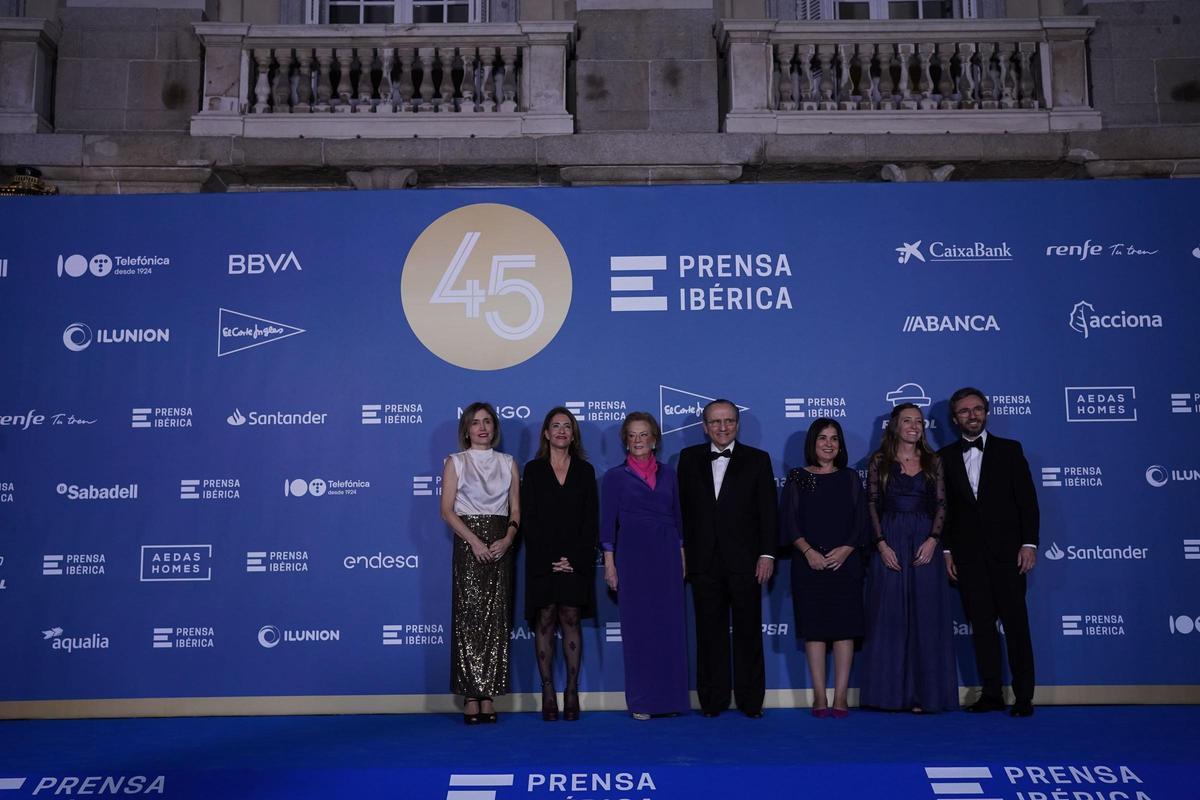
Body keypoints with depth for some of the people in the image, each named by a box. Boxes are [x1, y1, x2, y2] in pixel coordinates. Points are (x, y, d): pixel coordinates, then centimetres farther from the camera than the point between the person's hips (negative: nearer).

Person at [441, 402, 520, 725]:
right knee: (469, 617, -5)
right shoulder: (455, 462, 5)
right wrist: (474, 540, -15)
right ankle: (471, 697, -1)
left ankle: (489, 696, 6)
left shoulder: (508, 463, 12)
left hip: (501, 544, 3)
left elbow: (515, 509, 9)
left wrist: (508, 538, -10)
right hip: (469, 543, -2)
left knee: (497, 619, 1)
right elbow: (447, 510, -3)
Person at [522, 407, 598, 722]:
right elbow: (528, 519, 0)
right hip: (542, 560, -1)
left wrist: (574, 558, -8)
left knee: (571, 621, -1)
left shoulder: (585, 471, 9)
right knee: (545, 622, -2)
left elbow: (591, 520, 4)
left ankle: (572, 693, 2)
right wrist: (549, 558, -10)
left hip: (577, 560, 1)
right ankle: (548, 694, 2)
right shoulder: (533, 470, 6)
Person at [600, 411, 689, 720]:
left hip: (667, 555, 3)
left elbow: (677, 517, 13)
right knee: (637, 628, 0)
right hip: (633, 556, -3)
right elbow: (608, 521, 0)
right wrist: (609, 563, -6)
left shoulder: (668, 474, 10)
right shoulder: (615, 476, 2)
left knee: (670, 626, 3)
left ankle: (670, 697, 13)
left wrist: (681, 556, 6)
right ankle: (641, 701, 8)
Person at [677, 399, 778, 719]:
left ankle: (750, 699, 16)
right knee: (710, 632, 7)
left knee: (748, 631, 5)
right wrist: (682, 551, 2)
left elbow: (768, 511, 1)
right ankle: (713, 699, 16)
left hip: (745, 561, -1)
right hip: (704, 561, 1)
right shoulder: (689, 458, 9)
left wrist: (767, 553, -6)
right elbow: (682, 507, 7)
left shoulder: (758, 460, 4)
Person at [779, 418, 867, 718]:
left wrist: (846, 549, -10)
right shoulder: (797, 478, 6)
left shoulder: (850, 478, 11)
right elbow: (788, 521, 0)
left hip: (844, 563, 1)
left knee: (844, 627, -2)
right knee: (814, 628, -1)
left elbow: (861, 521, 6)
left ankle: (841, 696, 3)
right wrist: (808, 551, -13)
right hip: (809, 563, -1)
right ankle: (819, 696, 4)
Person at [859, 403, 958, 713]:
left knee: (925, 618, 2)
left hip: (924, 543, 1)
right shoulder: (880, 460, 5)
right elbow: (872, 504, 0)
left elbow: (941, 504, 4)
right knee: (889, 618, 1)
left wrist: (933, 540, -11)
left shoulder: (933, 461, 9)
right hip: (889, 543, -1)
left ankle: (924, 692, 9)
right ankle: (891, 692, 8)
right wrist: (881, 544, -10)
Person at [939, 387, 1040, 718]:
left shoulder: (1009, 450, 6)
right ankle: (991, 693, 11)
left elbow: (1027, 499, 1)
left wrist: (1029, 543, -6)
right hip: (968, 554, 2)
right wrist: (947, 550, 3)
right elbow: (944, 507, 8)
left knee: (1015, 623, -1)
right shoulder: (945, 457, 9)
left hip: (1006, 550, -2)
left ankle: (1023, 696, 6)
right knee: (981, 624, 5)